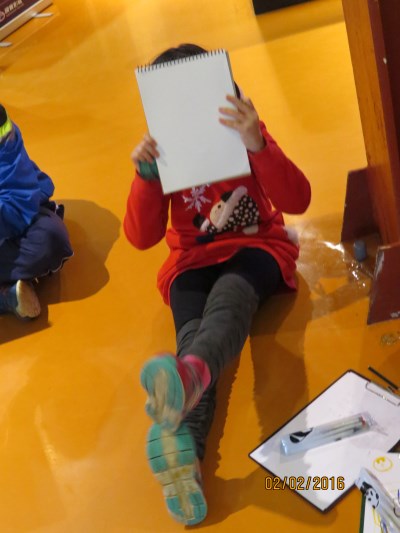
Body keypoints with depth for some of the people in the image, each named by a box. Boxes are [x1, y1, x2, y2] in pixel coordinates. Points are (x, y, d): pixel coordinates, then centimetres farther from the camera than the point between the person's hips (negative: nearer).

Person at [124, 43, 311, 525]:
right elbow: (141, 238, -6)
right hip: (194, 260, 2)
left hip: (255, 248, -2)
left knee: (228, 298, -39)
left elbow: (297, 202, -16)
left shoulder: (244, 133, -2)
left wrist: (257, 145, -32)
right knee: (196, 331, -32)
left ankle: (188, 374, -74)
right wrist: (146, 175, -22)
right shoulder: (165, 149, 2)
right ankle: (186, 452, -59)